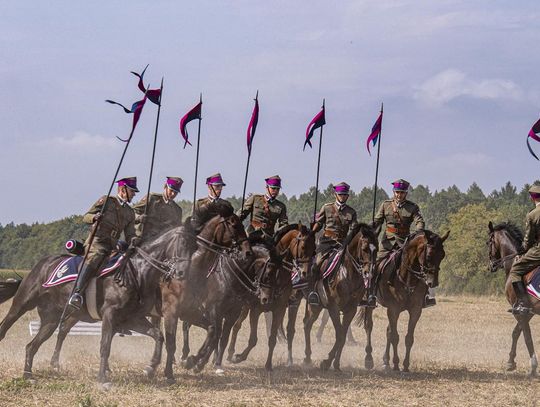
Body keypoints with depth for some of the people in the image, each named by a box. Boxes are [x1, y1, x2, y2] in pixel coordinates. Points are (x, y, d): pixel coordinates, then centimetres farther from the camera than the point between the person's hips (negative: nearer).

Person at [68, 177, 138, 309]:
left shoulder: (130, 212, 23)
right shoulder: (106, 201, 9)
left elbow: (129, 235, 17)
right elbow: (85, 217, 7)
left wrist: (133, 239, -9)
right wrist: (94, 217, -17)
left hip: (112, 247, 7)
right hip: (96, 241, -7)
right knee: (95, 259, -35)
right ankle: (77, 293, -51)